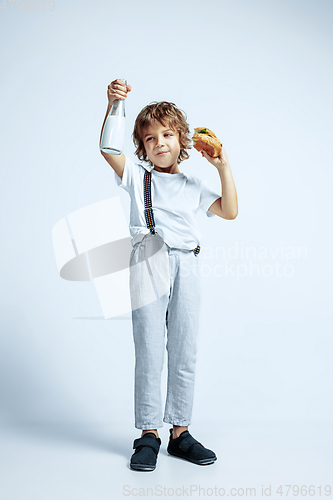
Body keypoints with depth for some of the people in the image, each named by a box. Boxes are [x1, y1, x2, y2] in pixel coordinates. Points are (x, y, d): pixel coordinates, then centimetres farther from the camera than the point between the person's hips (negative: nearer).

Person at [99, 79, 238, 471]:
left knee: (185, 355, 6)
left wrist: (223, 166, 5)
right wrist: (112, 105, -17)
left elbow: (230, 212, 11)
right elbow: (107, 149, -4)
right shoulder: (137, 175, 12)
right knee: (149, 354, -2)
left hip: (186, 266, 3)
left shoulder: (194, 185, 20)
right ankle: (148, 435, 11)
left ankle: (180, 431, 19)